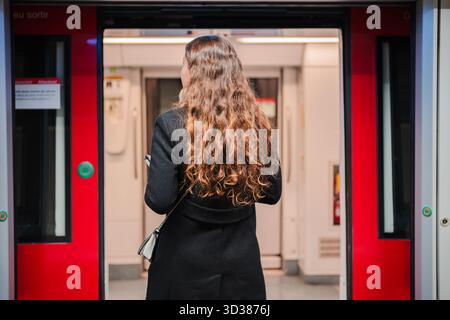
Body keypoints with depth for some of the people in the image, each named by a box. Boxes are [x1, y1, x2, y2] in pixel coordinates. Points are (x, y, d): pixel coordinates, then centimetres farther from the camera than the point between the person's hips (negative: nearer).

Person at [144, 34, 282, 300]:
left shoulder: (171, 124, -14)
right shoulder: (257, 124, -3)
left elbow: (159, 201, -17)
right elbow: (273, 194, 4)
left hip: (186, 265, -3)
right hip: (243, 264, 3)